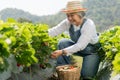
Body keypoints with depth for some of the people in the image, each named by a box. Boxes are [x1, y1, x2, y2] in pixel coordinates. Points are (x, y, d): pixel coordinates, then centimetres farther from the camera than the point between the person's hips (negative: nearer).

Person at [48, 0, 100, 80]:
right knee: (62, 43, -18)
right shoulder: (68, 22, -13)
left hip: (92, 51, -5)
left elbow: (81, 46, -36)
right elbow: (55, 30, -20)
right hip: (78, 47, 5)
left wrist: (62, 52, -43)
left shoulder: (89, 25, -31)